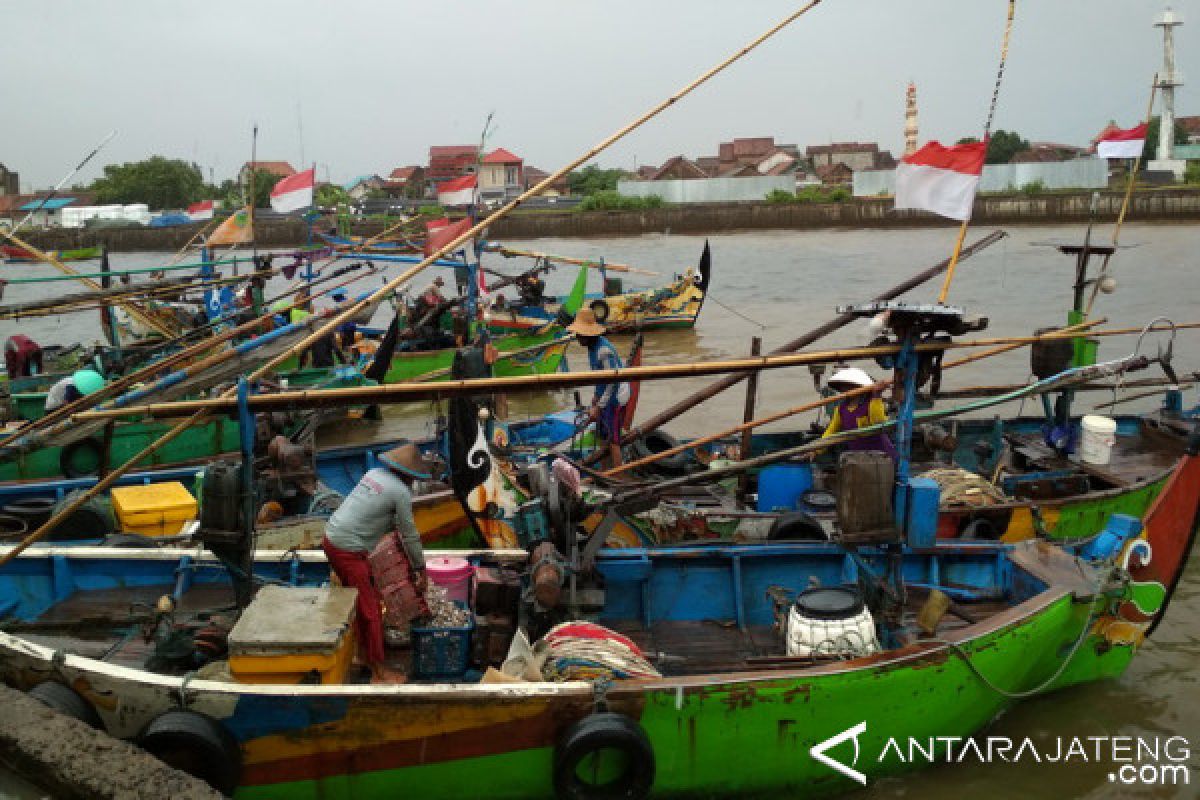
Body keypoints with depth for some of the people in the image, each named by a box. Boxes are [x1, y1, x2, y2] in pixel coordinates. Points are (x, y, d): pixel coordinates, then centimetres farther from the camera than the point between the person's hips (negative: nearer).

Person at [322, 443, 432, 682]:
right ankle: (378, 671, 7)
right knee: (369, 610, 0)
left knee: (356, 598, 23)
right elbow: (410, 535, -2)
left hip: (330, 538, 9)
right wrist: (421, 569, 9)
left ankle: (362, 649, 37)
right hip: (349, 551, -9)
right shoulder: (401, 493, -11)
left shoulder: (374, 474, 10)